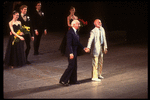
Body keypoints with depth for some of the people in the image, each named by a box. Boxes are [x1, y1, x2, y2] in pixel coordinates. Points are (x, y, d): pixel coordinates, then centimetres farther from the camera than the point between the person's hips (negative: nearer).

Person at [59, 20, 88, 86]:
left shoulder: (75, 32, 11)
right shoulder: (70, 32, -19)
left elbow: (77, 42, 19)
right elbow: (69, 44, -23)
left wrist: (83, 48, 12)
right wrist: (71, 53, -27)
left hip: (74, 51, 10)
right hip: (71, 51, -10)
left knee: (74, 66, 14)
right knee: (71, 66, -7)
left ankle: (73, 80, 23)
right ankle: (63, 80, 1)